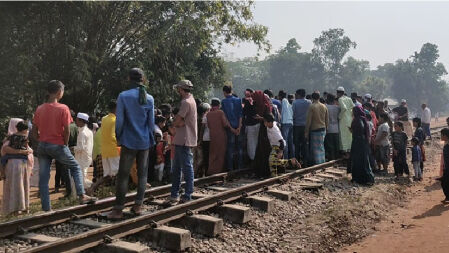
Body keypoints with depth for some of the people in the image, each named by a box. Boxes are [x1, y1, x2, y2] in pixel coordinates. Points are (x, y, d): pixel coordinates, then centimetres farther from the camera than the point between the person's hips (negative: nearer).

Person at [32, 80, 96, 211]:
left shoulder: (39, 109, 4)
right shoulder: (63, 108, -10)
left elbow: (34, 131, 6)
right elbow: (67, 130, -14)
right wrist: (65, 144, 0)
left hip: (42, 146, 5)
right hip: (58, 146, -4)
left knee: (43, 178, 7)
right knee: (76, 168, 13)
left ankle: (46, 208, 9)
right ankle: (82, 196, 3)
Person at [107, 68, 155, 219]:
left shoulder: (123, 96, -9)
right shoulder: (149, 98, 1)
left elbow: (119, 121, -9)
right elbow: (151, 122, 5)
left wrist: (118, 138, 6)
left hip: (129, 142, -3)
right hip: (144, 142, 3)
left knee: (123, 175, 1)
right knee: (142, 174, 11)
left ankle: (118, 209, 3)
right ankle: (138, 206, 15)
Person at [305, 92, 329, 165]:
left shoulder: (312, 106, -10)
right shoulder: (324, 106, 7)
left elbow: (308, 120, -11)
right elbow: (327, 120, 11)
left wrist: (306, 132, -6)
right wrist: (326, 128, 21)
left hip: (315, 130, -6)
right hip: (323, 129, 6)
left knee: (316, 148, 0)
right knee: (321, 147, 13)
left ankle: (318, 163, -2)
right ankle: (323, 163, 16)